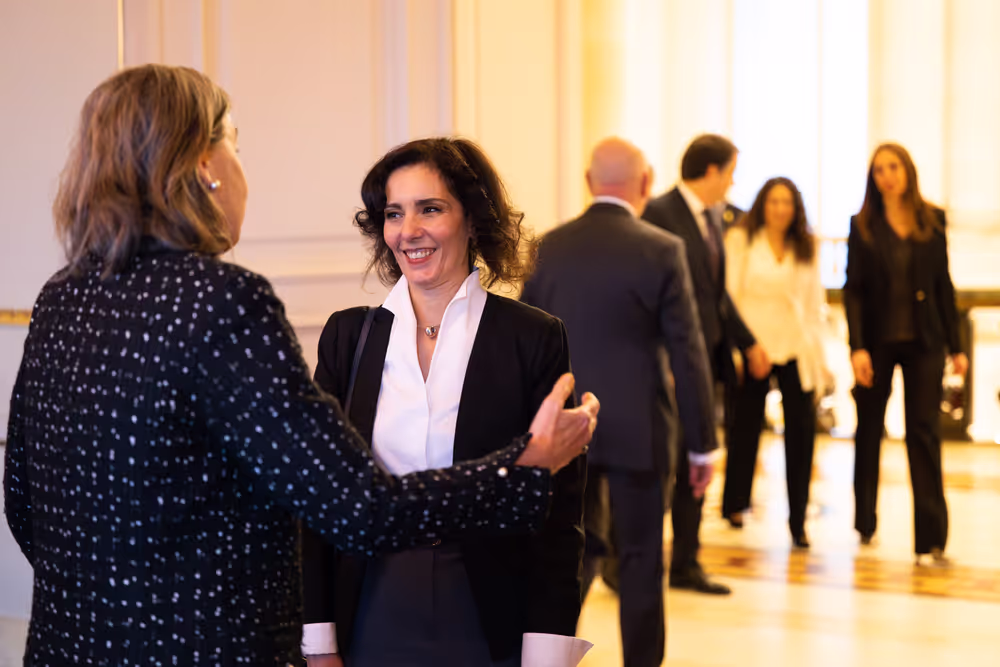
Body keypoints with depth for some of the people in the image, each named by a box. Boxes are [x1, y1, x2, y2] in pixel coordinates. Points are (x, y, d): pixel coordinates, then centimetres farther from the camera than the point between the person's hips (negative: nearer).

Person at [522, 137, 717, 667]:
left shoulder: (549, 248, 1)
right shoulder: (662, 251, -10)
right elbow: (687, 355, -9)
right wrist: (701, 443, -2)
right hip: (637, 429, -3)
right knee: (641, 559, 8)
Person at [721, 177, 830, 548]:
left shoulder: (806, 249, 15)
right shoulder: (741, 240, 3)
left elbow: (815, 303, 16)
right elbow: (731, 293, 0)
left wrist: (818, 353, 9)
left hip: (796, 350, 3)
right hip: (754, 347, -3)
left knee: (802, 431, -4)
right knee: (746, 428, 4)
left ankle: (798, 521, 4)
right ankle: (735, 505, 22)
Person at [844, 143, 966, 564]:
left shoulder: (932, 221, 3)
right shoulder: (863, 225, 0)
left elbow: (943, 285, 6)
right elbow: (853, 289, -4)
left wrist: (955, 346, 4)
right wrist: (857, 347, -15)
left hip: (923, 342, 0)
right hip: (877, 341, 0)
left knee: (924, 435, -5)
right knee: (869, 431, 11)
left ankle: (931, 539, -5)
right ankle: (865, 525, 27)